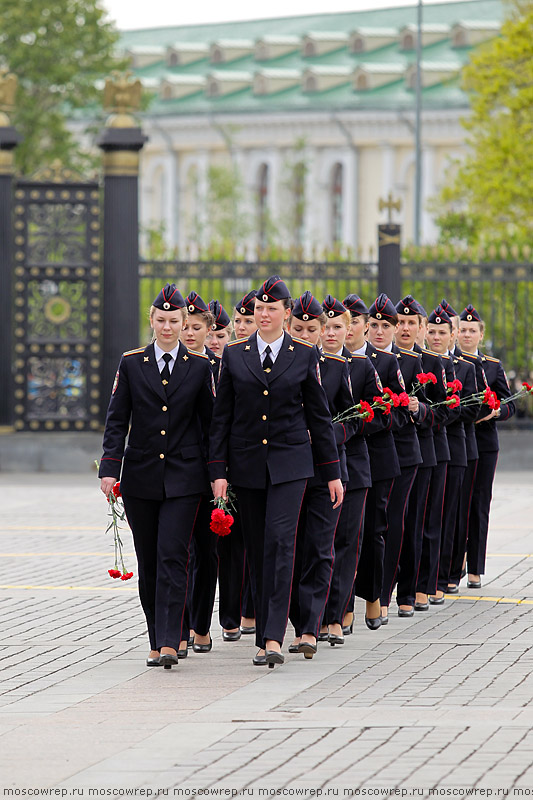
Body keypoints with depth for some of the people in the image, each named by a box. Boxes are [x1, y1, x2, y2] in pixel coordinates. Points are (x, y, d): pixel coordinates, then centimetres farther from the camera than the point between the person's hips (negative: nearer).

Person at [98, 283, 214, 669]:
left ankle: (169, 643, -16)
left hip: (184, 475, -2)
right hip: (141, 475, 2)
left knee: (172, 556, -13)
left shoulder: (199, 366, 3)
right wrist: (110, 468, -6)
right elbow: (117, 420, 3)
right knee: (148, 561, 6)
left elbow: (210, 422, 6)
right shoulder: (131, 363, 4)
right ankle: (160, 639, 16)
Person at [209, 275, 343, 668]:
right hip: (247, 464, 2)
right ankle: (265, 632, 16)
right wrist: (218, 470, -2)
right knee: (257, 548, 7)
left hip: (290, 462, -2)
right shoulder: (234, 354, 5)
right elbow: (222, 416, 5)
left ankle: (273, 639, -21)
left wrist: (333, 472, 4)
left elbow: (319, 415, 5)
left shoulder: (304, 355, 2)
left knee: (280, 542, -15)